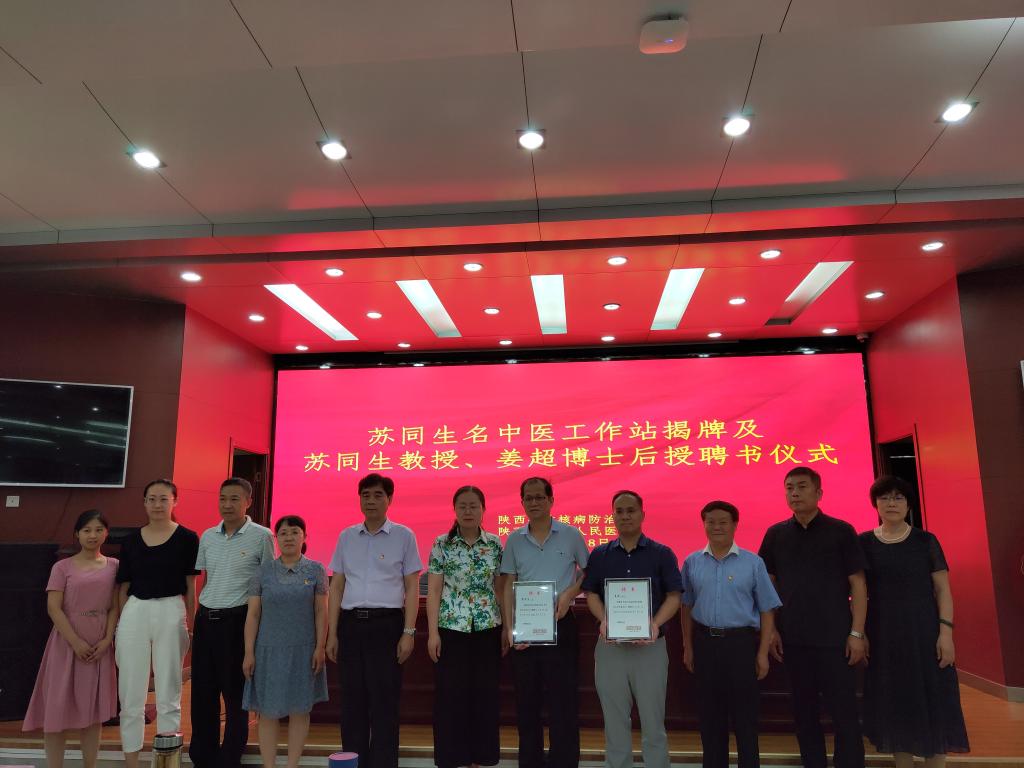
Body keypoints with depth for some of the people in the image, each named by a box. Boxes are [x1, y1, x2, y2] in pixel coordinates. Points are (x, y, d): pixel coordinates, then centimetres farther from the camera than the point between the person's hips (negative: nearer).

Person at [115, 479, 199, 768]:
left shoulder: (187, 538, -1)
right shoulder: (131, 540, 7)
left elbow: (191, 587, 1)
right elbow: (124, 587, 11)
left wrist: (190, 625, -1)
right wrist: (119, 624, 9)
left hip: (171, 613, -3)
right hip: (134, 613, 3)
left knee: (168, 693, 6)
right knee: (131, 693, 8)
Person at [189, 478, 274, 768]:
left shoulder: (261, 536, -6)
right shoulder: (207, 536, 9)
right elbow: (205, 580, 16)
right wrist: (197, 618, 10)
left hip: (237, 621, -5)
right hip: (205, 619, 5)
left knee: (235, 694, 5)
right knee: (202, 692, 12)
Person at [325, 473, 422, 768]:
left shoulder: (403, 536, 0)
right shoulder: (346, 537, 9)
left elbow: (412, 587, -1)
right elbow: (336, 587, 10)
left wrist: (409, 632, -7)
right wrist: (332, 633, 5)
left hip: (386, 623, -3)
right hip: (351, 623, 3)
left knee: (384, 702, 2)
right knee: (352, 701, 9)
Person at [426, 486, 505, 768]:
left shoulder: (495, 544, 3)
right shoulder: (442, 544, -3)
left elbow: (500, 588, 8)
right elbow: (434, 590, -3)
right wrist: (433, 632, -8)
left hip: (488, 628, 2)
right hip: (451, 628, -2)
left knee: (485, 693, 7)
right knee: (451, 694, 3)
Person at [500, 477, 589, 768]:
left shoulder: (570, 534, -3)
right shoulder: (514, 539, 4)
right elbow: (509, 586, 5)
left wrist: (570, 594, -11)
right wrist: (509, 627, -4)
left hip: (560, 625, -2)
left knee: (563, 699, 3)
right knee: (526, 700, 12)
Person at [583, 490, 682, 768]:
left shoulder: (662, 554, 0)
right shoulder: (599, 555, 6)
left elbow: (673, 596, -2)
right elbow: (591, 594, 4)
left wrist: (656, 623, -20)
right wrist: (603, 620, -15)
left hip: (650, 647, -2)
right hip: (610, 646, 2)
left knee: (653, 719, 7)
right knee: (615, 719, 11)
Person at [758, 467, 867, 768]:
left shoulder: (841, 531, -3)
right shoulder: (775, 534, 5)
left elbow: (857, 584, -3)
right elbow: (767, 585, 9)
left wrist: (857, 632, -8)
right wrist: (771, 629, 3)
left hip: (835, 637, -3)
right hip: (793, 639, 3)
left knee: (844, 712, 2)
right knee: (804, 711, 11)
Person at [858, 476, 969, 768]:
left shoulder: (926, 541, 0)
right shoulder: (864, 543, 2)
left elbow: (942, 590, -1)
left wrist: (946, 631, -11)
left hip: (924, 631, -1)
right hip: (883, 634, 1)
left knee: (932, 703, 2)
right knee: (895, 705, 9)